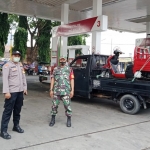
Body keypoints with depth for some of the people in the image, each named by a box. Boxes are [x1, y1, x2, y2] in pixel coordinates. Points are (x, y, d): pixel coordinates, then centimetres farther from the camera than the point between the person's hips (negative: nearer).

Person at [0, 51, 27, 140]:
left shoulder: (20, 65, 15)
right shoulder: (7, 65, -7)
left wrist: (25, 88, 13)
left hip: (20, 91, 7)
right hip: (11, 92, -7)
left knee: (18, 110, 15)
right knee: (8, 111, -3)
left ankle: (16, 126, 29)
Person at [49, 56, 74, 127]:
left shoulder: (69, 69, 7)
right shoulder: (55, 69, 13)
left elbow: (72, 80, 2)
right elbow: (53, 80, 10)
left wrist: (72, 90, -6)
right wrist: (51, 90, 3)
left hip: (66, 91, -2)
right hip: (56, 91, 2)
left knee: (67, 105, -2)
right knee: (54, 105, 6)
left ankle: (69, 120, 12)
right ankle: (53, 119, 20)